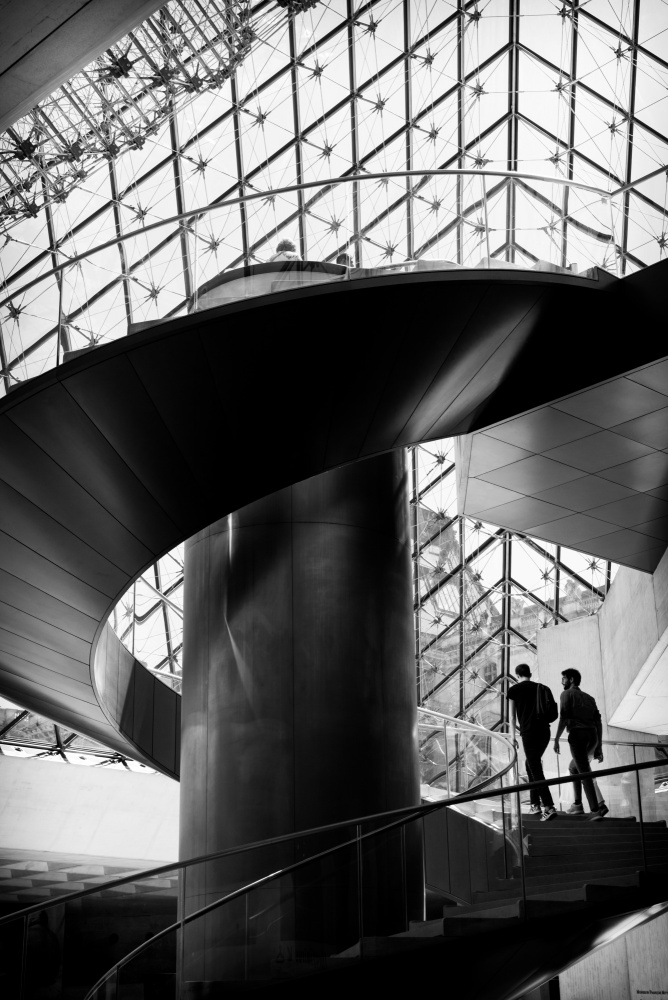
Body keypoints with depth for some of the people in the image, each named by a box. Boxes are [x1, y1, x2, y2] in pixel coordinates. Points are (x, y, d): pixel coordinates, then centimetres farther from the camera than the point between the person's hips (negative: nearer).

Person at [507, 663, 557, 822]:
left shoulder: (514, 690, 5)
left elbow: (513, 715, 13)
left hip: (529, 732, -5)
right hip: (545, 731, 5)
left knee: (536, 770, -6)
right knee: (531, 765, 21)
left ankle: (549, 807, -18)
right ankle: (535, 804, 21)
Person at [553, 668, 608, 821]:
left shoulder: (567, 694, 9)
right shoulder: (589, 698, 27)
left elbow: (563, 718, -6)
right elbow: (598, 722, 19)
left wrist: (556, 739, -6)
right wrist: (599, 747, 18)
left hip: (577, 734, -6)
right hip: (593, 737, 6)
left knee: (585, 773, -5)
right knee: (574, 767, 24)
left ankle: (596, 809, -14)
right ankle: (577, 804, 17)